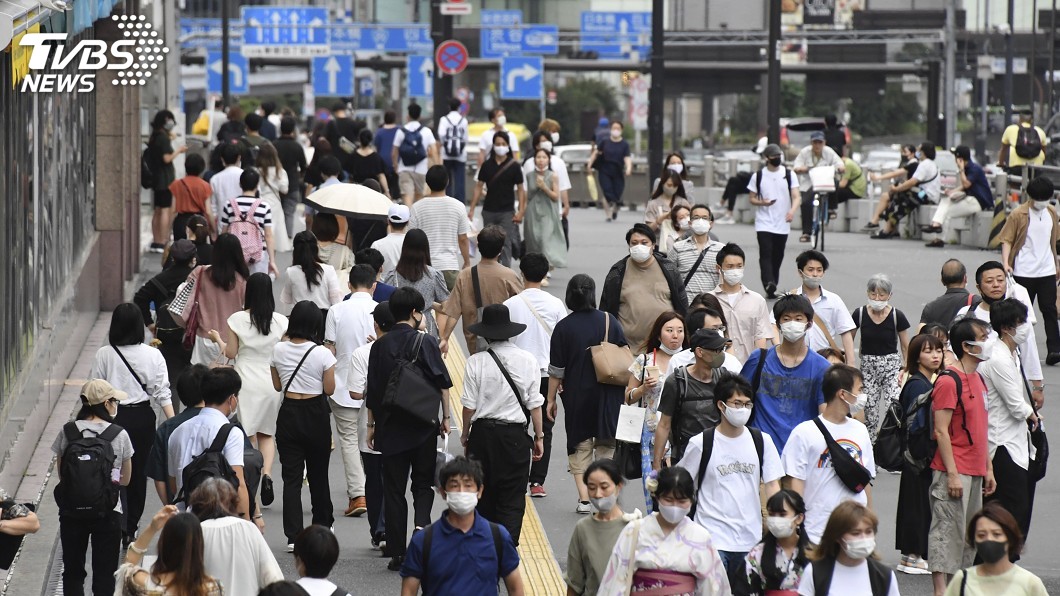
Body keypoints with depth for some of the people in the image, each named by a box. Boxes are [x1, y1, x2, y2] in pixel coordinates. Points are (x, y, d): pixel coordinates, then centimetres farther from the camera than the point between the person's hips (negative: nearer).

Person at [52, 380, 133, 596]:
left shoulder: (68, 432, -3)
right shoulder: (119, 435, -7)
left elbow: (62, 474, 3)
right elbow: (126, 479, 3)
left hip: (71, 511, 2)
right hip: (107, 513, -2)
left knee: (72, 572, 14)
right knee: (104, 576, 6)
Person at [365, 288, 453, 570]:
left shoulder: (380, 346, 1)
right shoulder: (425, 342, -6)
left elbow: (371, 390, 5)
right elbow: (443, 383, -4)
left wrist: (371, 424, 14)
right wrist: (445, 417, 6)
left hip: (390, 427, 1)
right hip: (423, 427, -1)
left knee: (394, 489, 6)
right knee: (423, 483, 12)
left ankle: (397, 553, 5)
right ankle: (422, 524, -17)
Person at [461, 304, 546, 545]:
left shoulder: (476, 362, -8)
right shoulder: (527, 360, -4)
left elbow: (469, 405, -5)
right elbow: (534, 403, 0)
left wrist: (465, 434, 11)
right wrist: (539, 436, 10)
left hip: (483, 432, 0)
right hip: (515, 435, 0)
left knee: (484, 496, 14)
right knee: (512, 499, 3)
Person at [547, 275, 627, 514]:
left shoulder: (564, 327, -8)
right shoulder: (609, 321, -3)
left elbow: (556, 369, -5)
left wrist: (551, 398, 5)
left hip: (577, 394, -1)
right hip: (608, 395, 1)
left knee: (580, 444, 8)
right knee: (606, 444, 12)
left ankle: (584, 497, 0)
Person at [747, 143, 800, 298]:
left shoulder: (789, 175, 3)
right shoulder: (758, 176, 3)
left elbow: (796, 196, -2)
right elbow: (752, 198, 8)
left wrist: (792, 210, -23)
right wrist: (762, 202, -15)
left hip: (782, 224, 2)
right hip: (764, 223, -2)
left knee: (777, 257, 9)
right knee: (766, 255, -17)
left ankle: (771, 287, 19)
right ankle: (769, 284, -30)